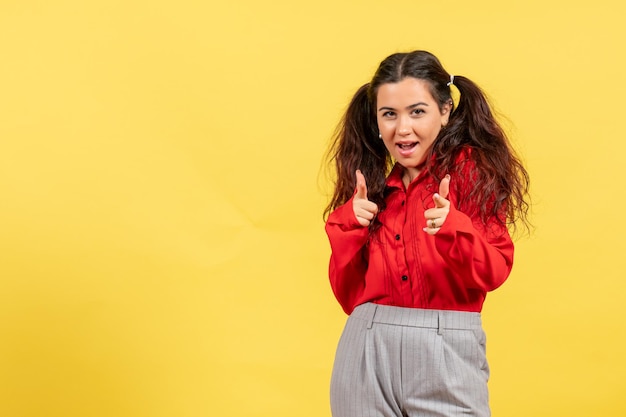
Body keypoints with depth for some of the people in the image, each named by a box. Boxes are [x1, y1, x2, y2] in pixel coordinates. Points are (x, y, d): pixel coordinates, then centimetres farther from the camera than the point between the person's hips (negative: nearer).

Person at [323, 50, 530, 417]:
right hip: (367, 353, 4)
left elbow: (494, 273, -9)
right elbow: (348, 293, 6)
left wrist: (453, 228, -25)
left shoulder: (470, 169, -1)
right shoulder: (374, 187, 11)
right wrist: (349, 224, -6)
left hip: (444, 354, -3)